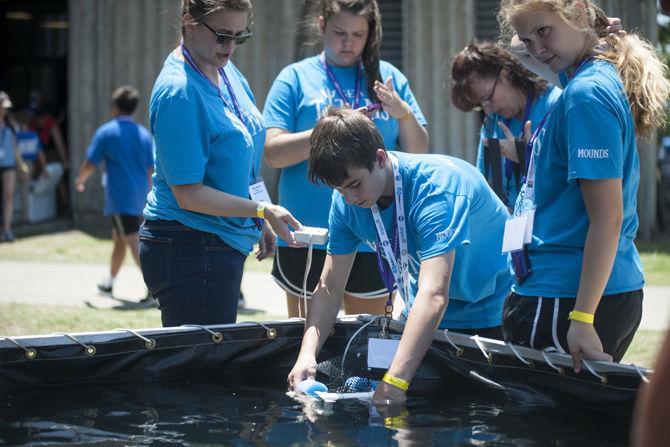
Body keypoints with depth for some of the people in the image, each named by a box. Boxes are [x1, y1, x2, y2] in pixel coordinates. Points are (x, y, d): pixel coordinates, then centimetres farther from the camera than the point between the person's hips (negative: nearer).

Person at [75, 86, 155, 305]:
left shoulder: (106, 132, -7)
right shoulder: (144, 134, 8)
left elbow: (90, 164, -5)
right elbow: (151, 170, 8)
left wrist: (80, 180, 14)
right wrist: (147, 193, 19)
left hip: (119, 196, -6)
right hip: (139, 197, 6)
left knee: (134, 243, -11)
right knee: (118, 237, 22)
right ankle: (109, 282, 37)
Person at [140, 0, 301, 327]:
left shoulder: (226, 71, 9)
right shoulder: (179, 92, -19)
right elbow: (188, 194, -19)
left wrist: (259, 223, 18)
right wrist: (262, 210, -19)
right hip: (189, 249, -9)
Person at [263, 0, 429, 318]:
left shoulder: (389, 78, 10)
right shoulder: (296, 78, 2)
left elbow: (418, 154, 10)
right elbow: (273, 153, -7)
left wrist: (405, 116, -10)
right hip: (310, 238, -2)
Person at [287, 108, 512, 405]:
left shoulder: (436, 186, -34)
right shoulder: (347, 201, -13)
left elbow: (433, 295, -44)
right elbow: (329, 286, -8)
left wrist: (395, 381, -52)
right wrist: (307, 354, -27)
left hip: (492, 314, -5)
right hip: (424, 319, 6)